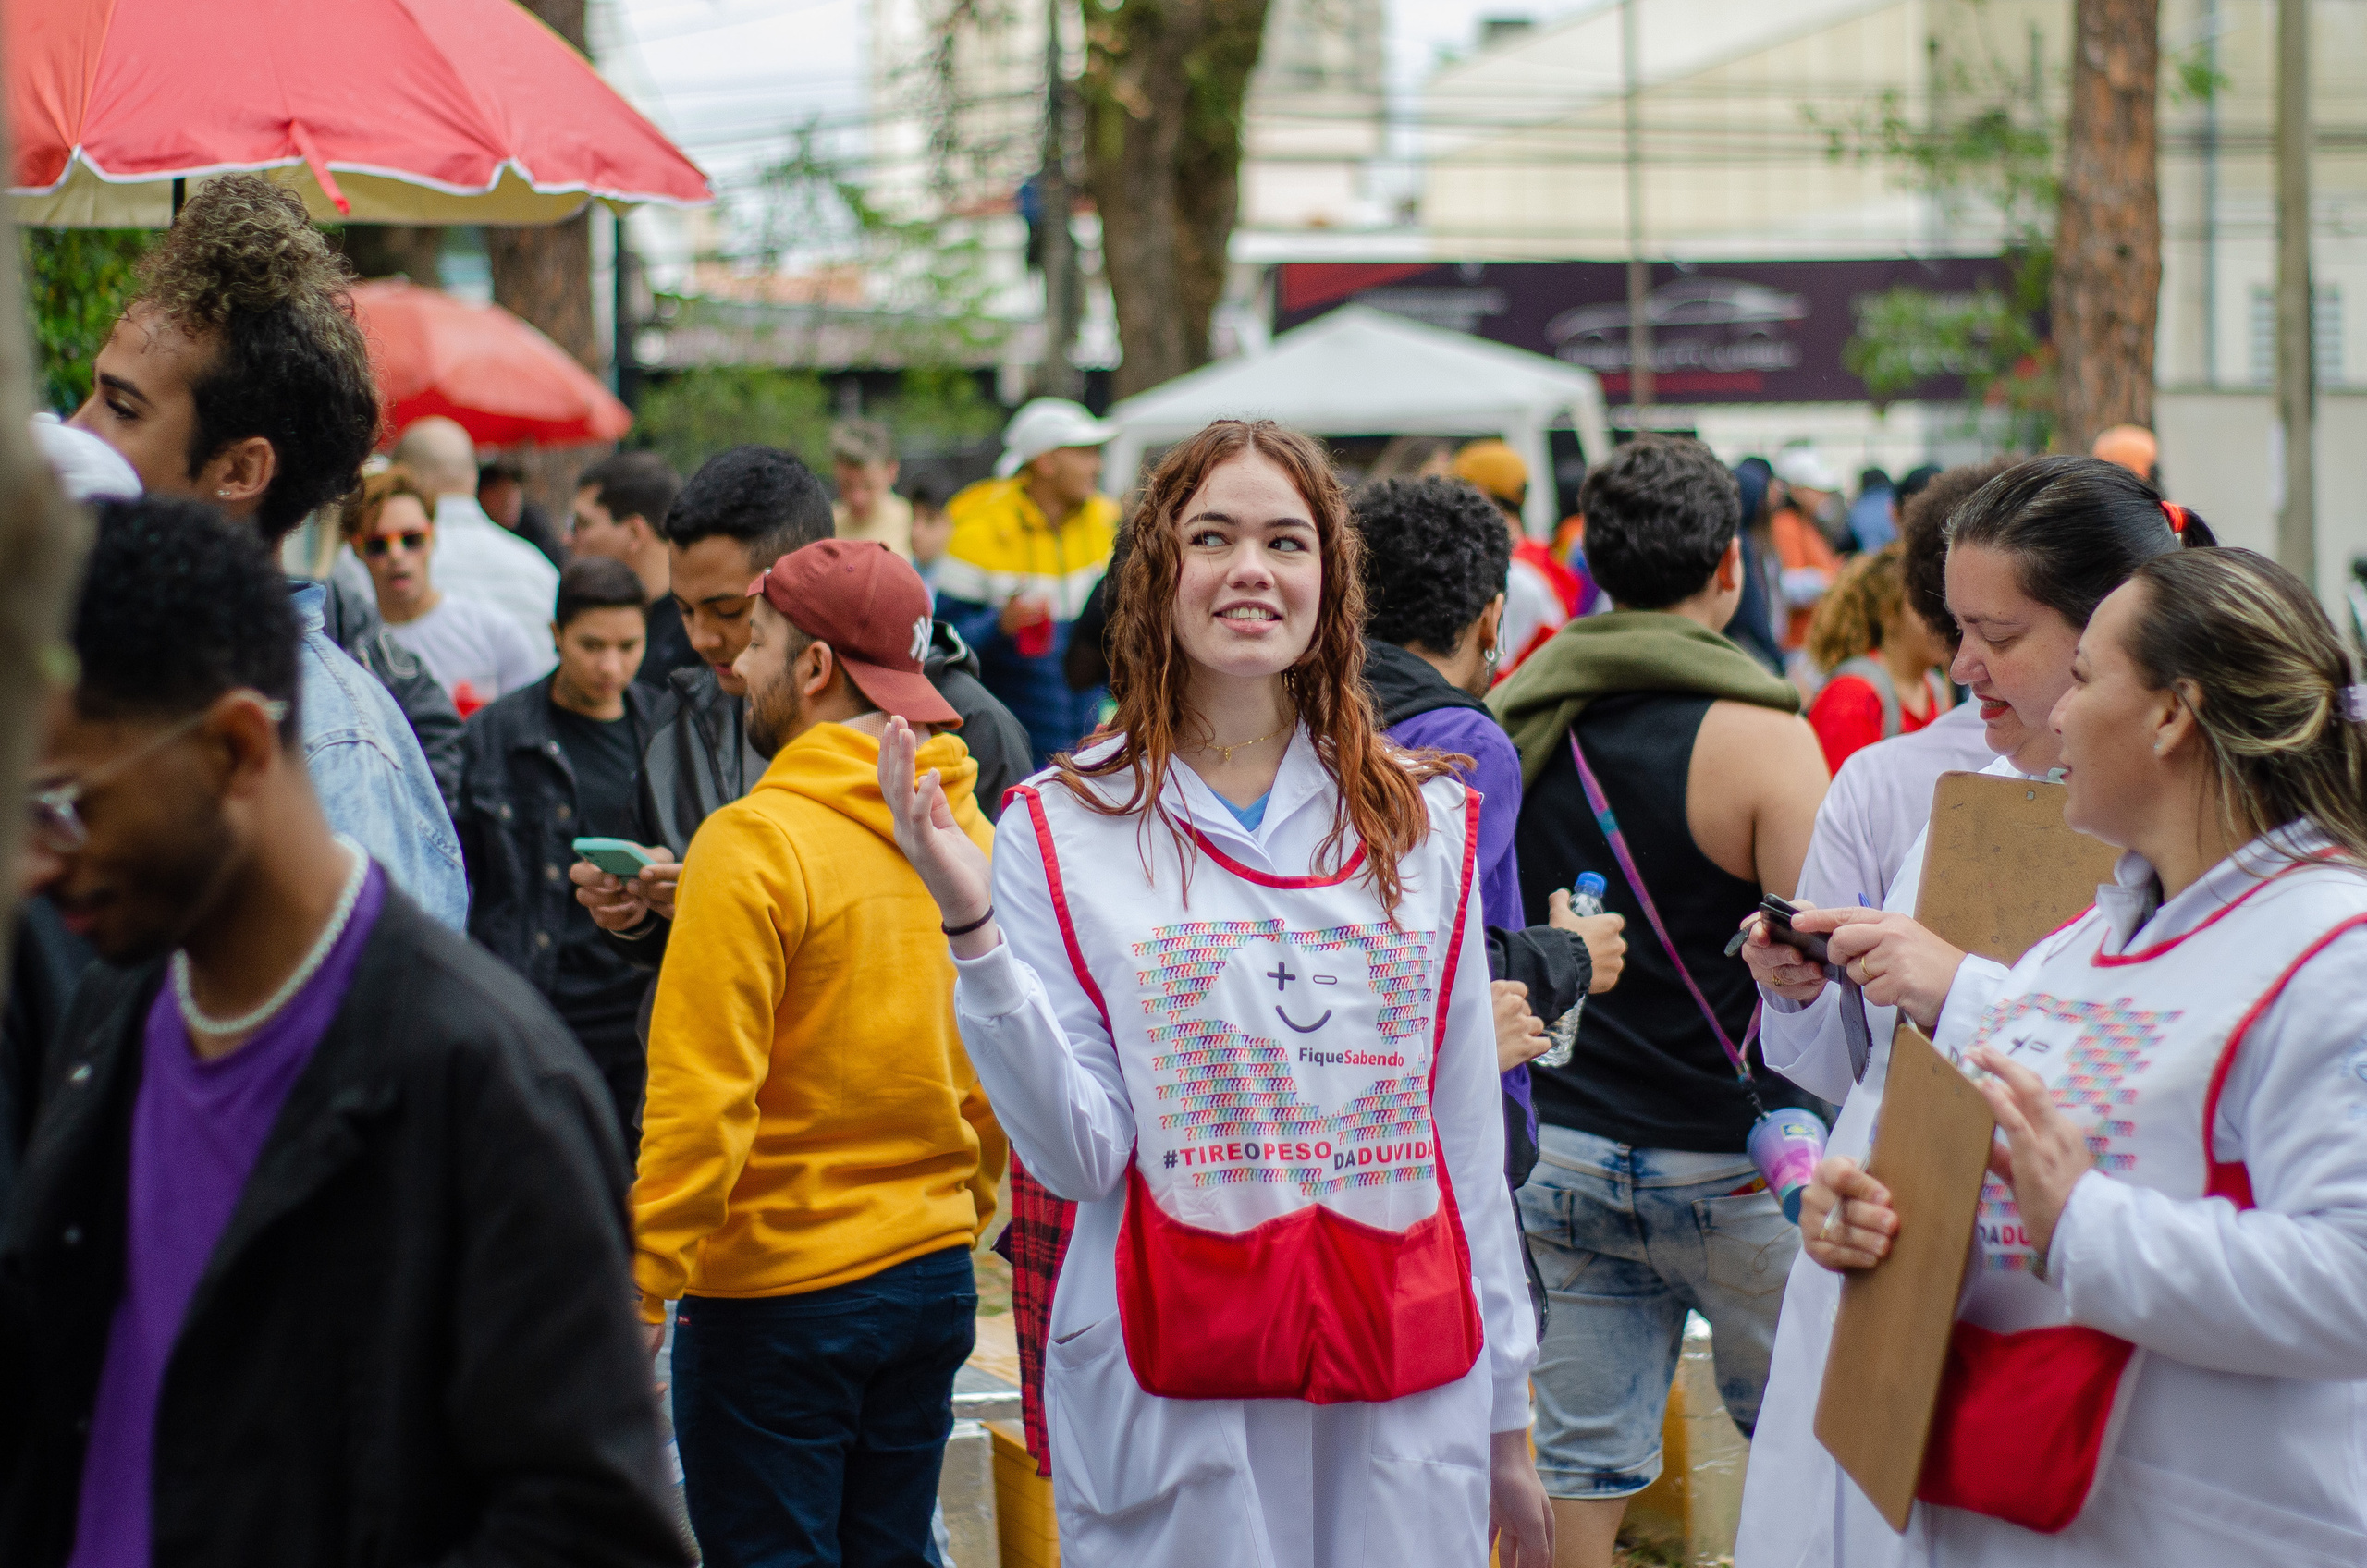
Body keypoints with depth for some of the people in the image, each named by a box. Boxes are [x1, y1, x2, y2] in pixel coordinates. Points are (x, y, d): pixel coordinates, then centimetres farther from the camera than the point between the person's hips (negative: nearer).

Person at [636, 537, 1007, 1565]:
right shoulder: (969, 833, 5)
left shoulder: (754, 843, -16)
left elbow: (702, 1097, -18)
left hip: (777, 1295, -7)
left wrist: (644, 1280, -12)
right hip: (933, 1275, 7)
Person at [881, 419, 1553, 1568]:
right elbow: (1078, 1154, -8)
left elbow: (1469, 1133, 9)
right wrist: (973, 931, -19)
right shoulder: (1062, 827, -1)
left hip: (1410, 1398, 2)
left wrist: (1507, 1422, 10)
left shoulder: (1424, 821, 6)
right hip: (1169, 1398, -2)